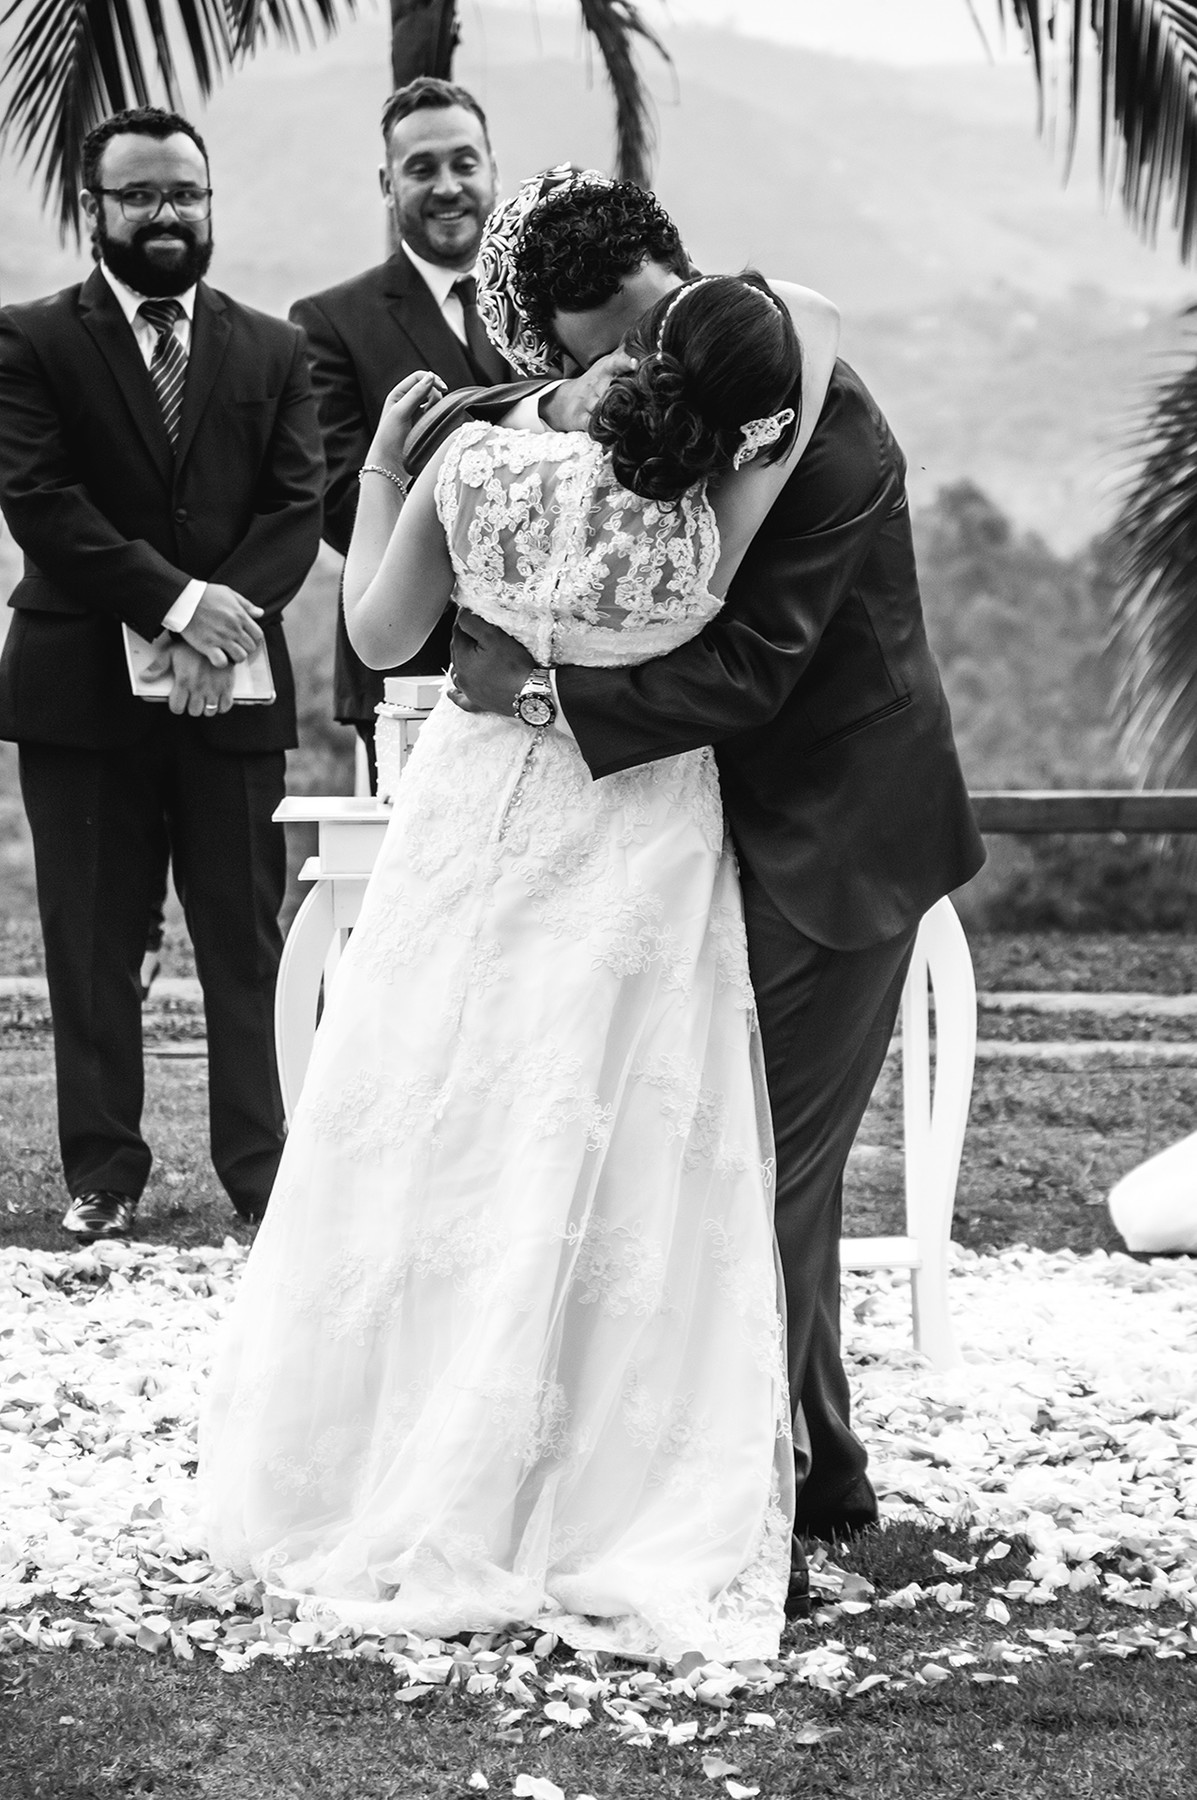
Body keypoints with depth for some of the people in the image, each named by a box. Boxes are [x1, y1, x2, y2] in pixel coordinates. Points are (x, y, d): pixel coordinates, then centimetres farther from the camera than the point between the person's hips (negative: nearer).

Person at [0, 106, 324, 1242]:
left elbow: (297, 508, 2)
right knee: (92, 949, 4)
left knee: (246, 939, 3)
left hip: (232, 690, 2)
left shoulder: (271, 352, 12)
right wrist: (175, 601, -18)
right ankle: (103, 1175, 12)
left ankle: (263, 1170, 7)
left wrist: (228, 614, -15)